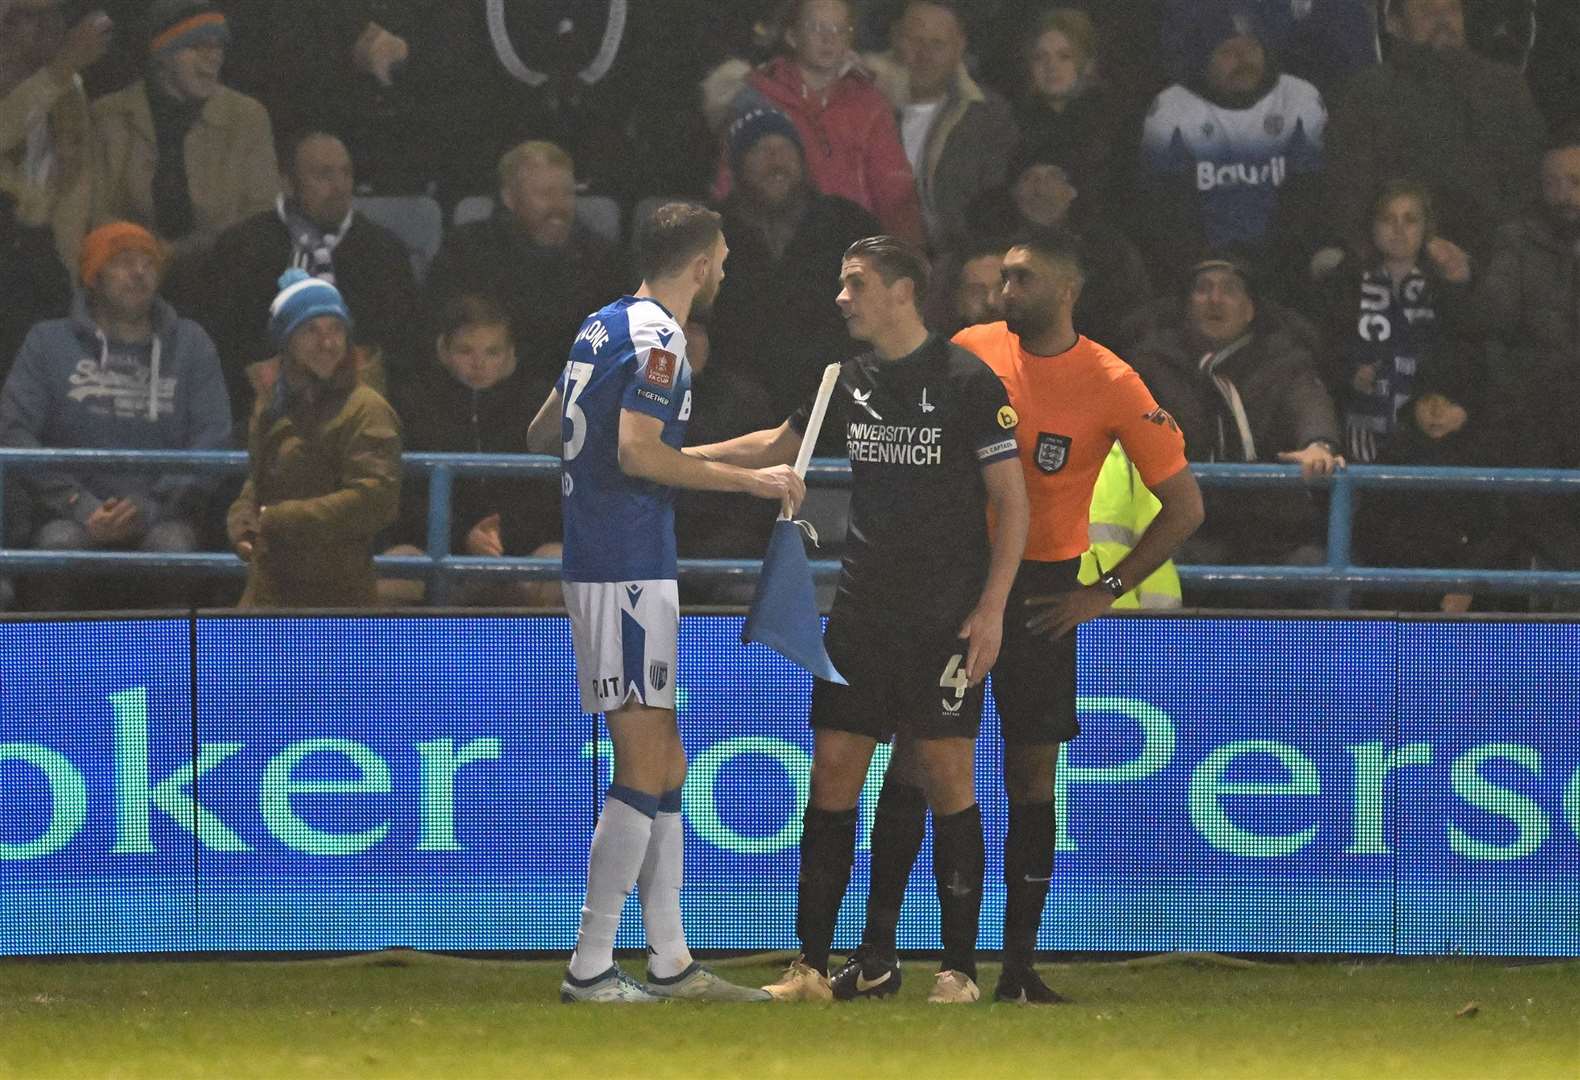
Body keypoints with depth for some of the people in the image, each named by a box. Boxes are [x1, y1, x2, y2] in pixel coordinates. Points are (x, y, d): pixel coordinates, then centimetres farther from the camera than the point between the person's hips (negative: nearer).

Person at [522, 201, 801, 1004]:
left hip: (595, 565, 10)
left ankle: (669, 961, 13)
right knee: (646, 769, -9)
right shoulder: (656, 338, -12)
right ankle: (590, 967, -11)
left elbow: (543, 434, 22)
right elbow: (638, 453, -23)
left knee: (664, 765, 12)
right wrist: (752, 481, -17)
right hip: (629, 569, -10)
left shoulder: (604, 327, 15)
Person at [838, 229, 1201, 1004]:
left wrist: (1107, 591, -6)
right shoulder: (970, 352, 0)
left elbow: (1185, 506, -3)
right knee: (910, 762, -3)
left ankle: (1018, 968, 7)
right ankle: (876, 955, 1)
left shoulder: (1112, 386, -7)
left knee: (1032, 776, 1)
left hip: (1039, 590, -2)